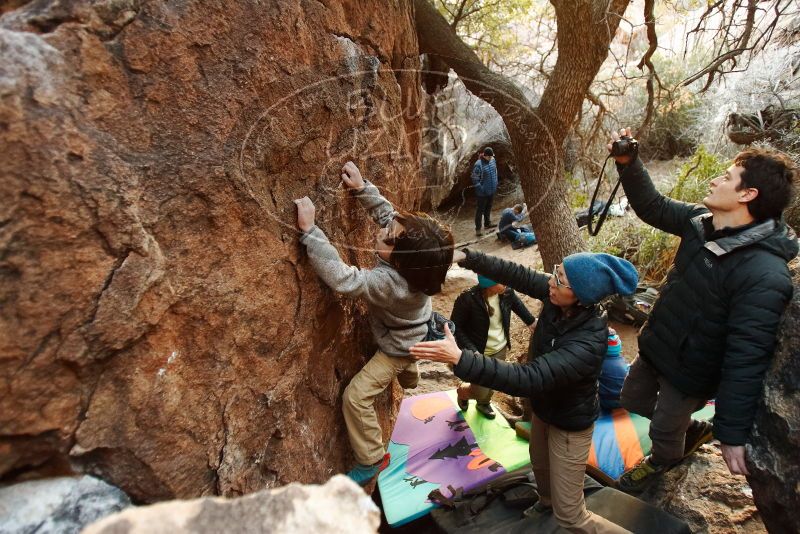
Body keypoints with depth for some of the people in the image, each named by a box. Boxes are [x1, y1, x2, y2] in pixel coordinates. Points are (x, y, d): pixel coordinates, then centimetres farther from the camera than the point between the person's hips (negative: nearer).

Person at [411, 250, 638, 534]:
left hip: (569, 423, -7)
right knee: (539, 463, 35)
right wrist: (466, 257, -21)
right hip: (544, 406, 7)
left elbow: (527, 379, -46)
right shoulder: (556, 298, -23)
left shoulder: (587, 344, -42)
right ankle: (546, 501, 66)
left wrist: (460, 358, -51)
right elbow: (517, 275, -12)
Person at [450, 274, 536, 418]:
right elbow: (455, 327, -20)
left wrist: (531, 321, 15)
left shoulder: (507, 292, -14)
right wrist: (472, 351, -27)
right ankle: (463, 391, 39)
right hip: (479, 353, -5)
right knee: (481, 392, 3)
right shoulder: (468, 299, -29)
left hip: (501, 349, 5)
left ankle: (483, 403, 56)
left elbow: (517, 304, 10)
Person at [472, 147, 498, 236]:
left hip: (491, 191, 7)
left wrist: (495, 183, 14)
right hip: (482, 193, -7)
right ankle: (478, 228, 11)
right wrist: (481, 189, -20)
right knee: (480, 210, 3)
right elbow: (475, 180, -20)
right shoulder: (478, 165, -23)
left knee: (488, 208, 22)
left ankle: (487, 223, 40)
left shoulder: (492, 160, 0)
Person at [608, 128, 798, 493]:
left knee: (663, 432, 18)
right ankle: (692, 430, 53)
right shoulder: (701, 222, -10)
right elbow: (652, 207, 5)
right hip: (656, 345, 7)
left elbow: (746, 360, -32)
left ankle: (661, 462, 53)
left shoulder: (764, 276, -33)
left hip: (689, 370, -7)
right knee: (632, 400, 28)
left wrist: (733, 435, -27)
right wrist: (628, 164, -10)